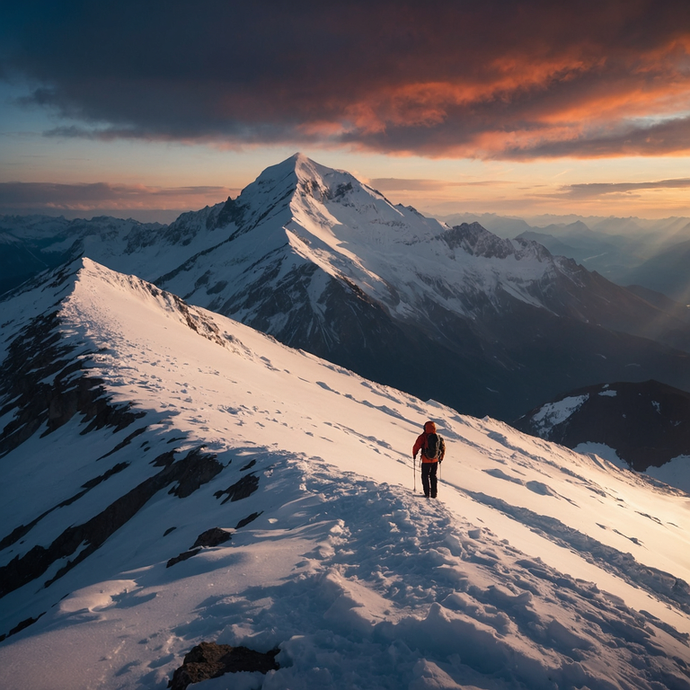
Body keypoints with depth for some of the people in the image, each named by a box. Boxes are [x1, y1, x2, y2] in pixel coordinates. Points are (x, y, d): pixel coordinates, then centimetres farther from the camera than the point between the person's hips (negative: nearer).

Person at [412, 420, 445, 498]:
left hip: (426, 460, -4)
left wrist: (414, 455, 9)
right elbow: (443, 447, 9)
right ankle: (434, 494, 18)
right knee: (433, 476, 17)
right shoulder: (438, 437, 0)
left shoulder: (423, 437, -14)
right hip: (435, 460, 4)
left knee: (425, 476, 9)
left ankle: (427, 493, 5)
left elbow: (416, 446, -9)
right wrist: (441, 458, 23)